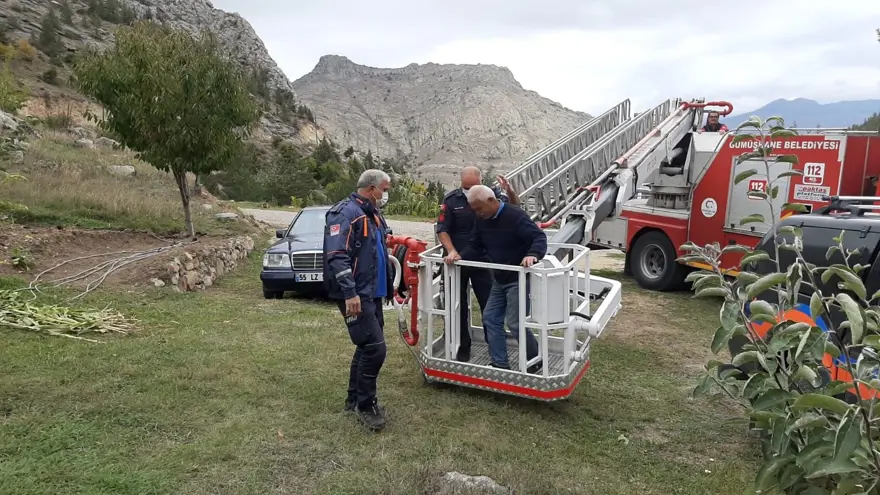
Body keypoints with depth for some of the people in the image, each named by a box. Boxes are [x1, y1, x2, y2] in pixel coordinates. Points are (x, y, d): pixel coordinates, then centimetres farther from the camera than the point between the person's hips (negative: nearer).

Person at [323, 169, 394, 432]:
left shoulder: (374, 214, 16)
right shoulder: (346, 212, -15)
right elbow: (337, 256, -23)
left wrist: (389, 283, 22)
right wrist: (350, 293, -28)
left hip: (372, 293, 10)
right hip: (355, 295, -10)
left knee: (367, 347, 15)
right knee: (375, 347, -12)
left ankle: (354, 399, 28)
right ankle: (365, 405, 3)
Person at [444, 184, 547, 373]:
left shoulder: (515, 215, -21)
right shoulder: (481, 220, 3)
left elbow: (539, 237, -26)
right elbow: (475, 246, 9)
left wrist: (532, 254, -47)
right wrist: (460, 256, -11)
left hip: (518, 279, -9)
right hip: (499, 280, 9)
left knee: (514, 322, -6)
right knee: (490, 318, 9)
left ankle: (536, 360, 16)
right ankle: (499, 363, 20)